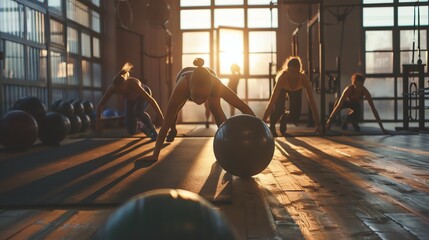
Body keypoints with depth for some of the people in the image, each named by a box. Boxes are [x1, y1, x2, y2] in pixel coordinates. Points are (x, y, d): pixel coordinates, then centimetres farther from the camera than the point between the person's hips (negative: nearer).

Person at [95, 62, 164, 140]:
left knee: (138, 112, -38)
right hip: (131, 98, 3)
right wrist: (98, 121, -32)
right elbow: (100, 104, -26)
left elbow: (152, 100, -46)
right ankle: (141, 125, 29)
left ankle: (152, 129, -9)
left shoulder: (134, 84, -45)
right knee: (131, 131, -7)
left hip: (144, 94, -3)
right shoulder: (113, 87, -36)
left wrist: (162, 119, -48)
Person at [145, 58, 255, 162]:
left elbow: (244, 108, -43)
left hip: (208, 78, 0)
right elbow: (166, 124, -47)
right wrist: (155, 155, -48)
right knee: (174, 109, 19)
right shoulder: (181, 89, -51)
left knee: (215, 109, -22)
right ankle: (173, 131, 49)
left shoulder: (217, 86, -49)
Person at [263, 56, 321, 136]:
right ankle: (272, 127, 1)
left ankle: (285, 117, 27)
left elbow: (312, 101, -38)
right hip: (283, 87, -1)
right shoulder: (282, 78, -44)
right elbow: (272, 101, -45)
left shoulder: (303, 78, -40)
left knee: (295, 117, -8)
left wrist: (318, 124, -41)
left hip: (296, 90, 2)